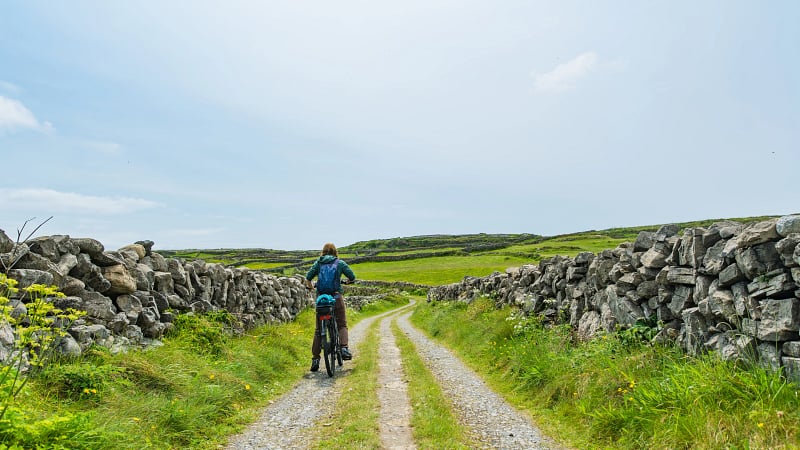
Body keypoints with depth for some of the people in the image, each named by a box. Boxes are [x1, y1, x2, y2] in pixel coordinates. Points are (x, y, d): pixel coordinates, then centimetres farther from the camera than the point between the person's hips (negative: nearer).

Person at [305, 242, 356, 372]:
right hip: (336, 296, -1)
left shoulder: (318, 263, 9)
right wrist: (348, 281, 24)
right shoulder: (340, 263, 5)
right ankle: (344, 348, -8)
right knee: (342, 325, 13)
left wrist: (311, 287, 20)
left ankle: (315, 359, 7)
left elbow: (307, 279, 0)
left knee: (318, 329, 9)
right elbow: (352, 277, 1)